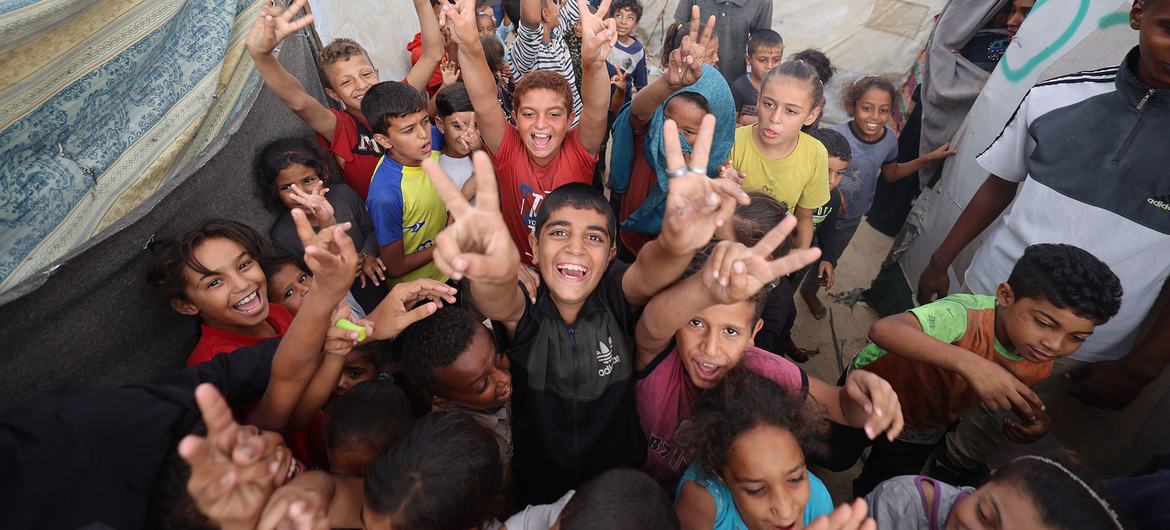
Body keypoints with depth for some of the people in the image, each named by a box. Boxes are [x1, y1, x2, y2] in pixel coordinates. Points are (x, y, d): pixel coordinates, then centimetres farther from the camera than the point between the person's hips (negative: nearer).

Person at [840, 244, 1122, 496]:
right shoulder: (967, 314, -42)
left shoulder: (1040, 367, -20)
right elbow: (883, 330, -61)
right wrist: (967, 361, -68)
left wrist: (1037, 419, -18)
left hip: (927, 428, 5)